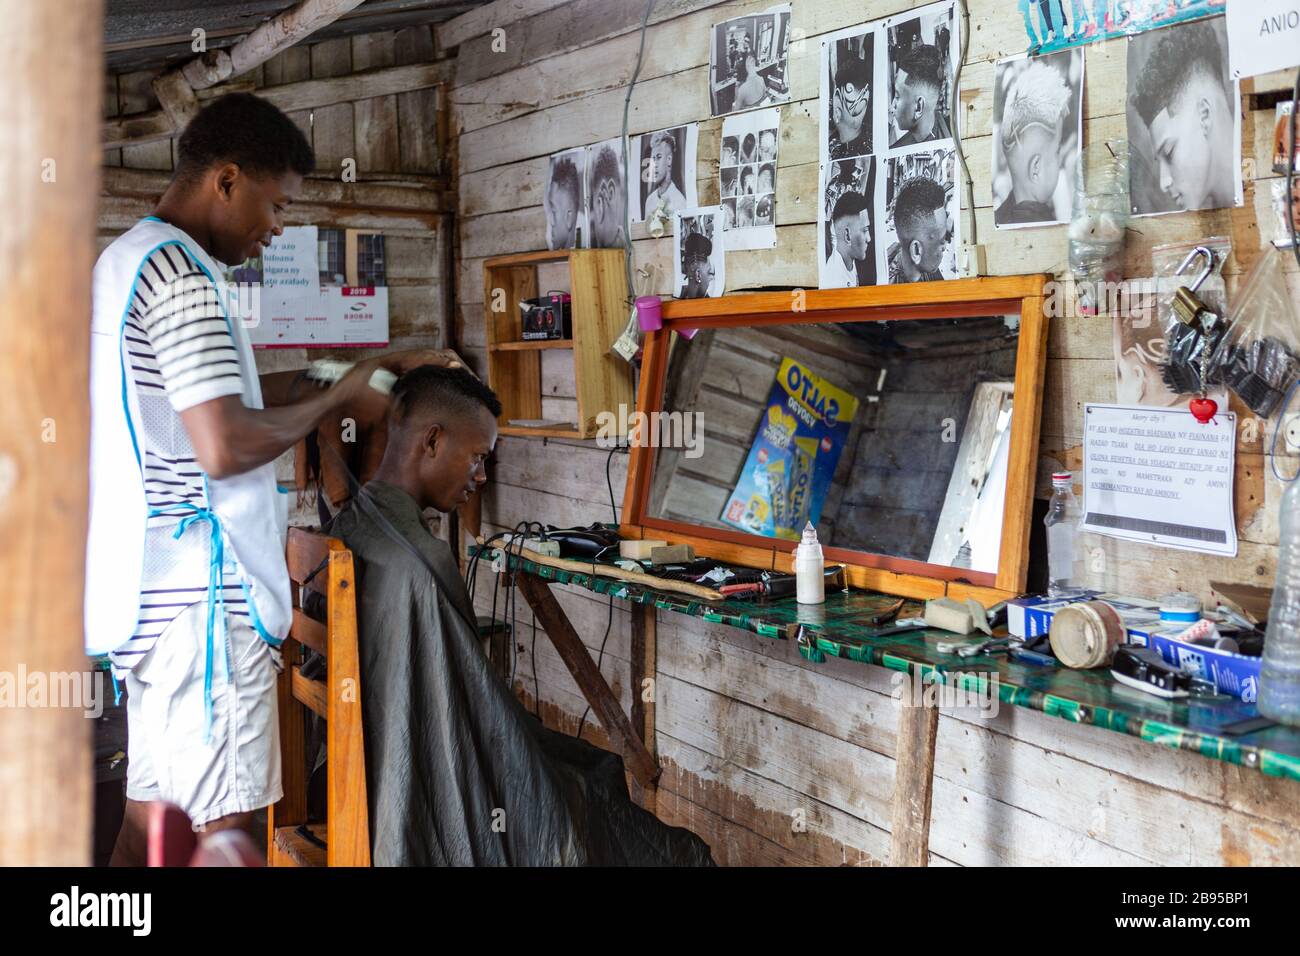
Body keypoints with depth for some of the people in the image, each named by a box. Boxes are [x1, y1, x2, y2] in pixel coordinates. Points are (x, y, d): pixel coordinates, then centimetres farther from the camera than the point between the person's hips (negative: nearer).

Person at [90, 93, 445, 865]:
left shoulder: (127, 260, 17)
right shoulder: (183, 273, -15)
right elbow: (225, 446, -23)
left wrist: (354, 373, 15)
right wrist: (336, 403, -8)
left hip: (149, 590, 10)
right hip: (200, 596, -10)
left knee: (153, 810, 15)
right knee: (221, 825, -2)